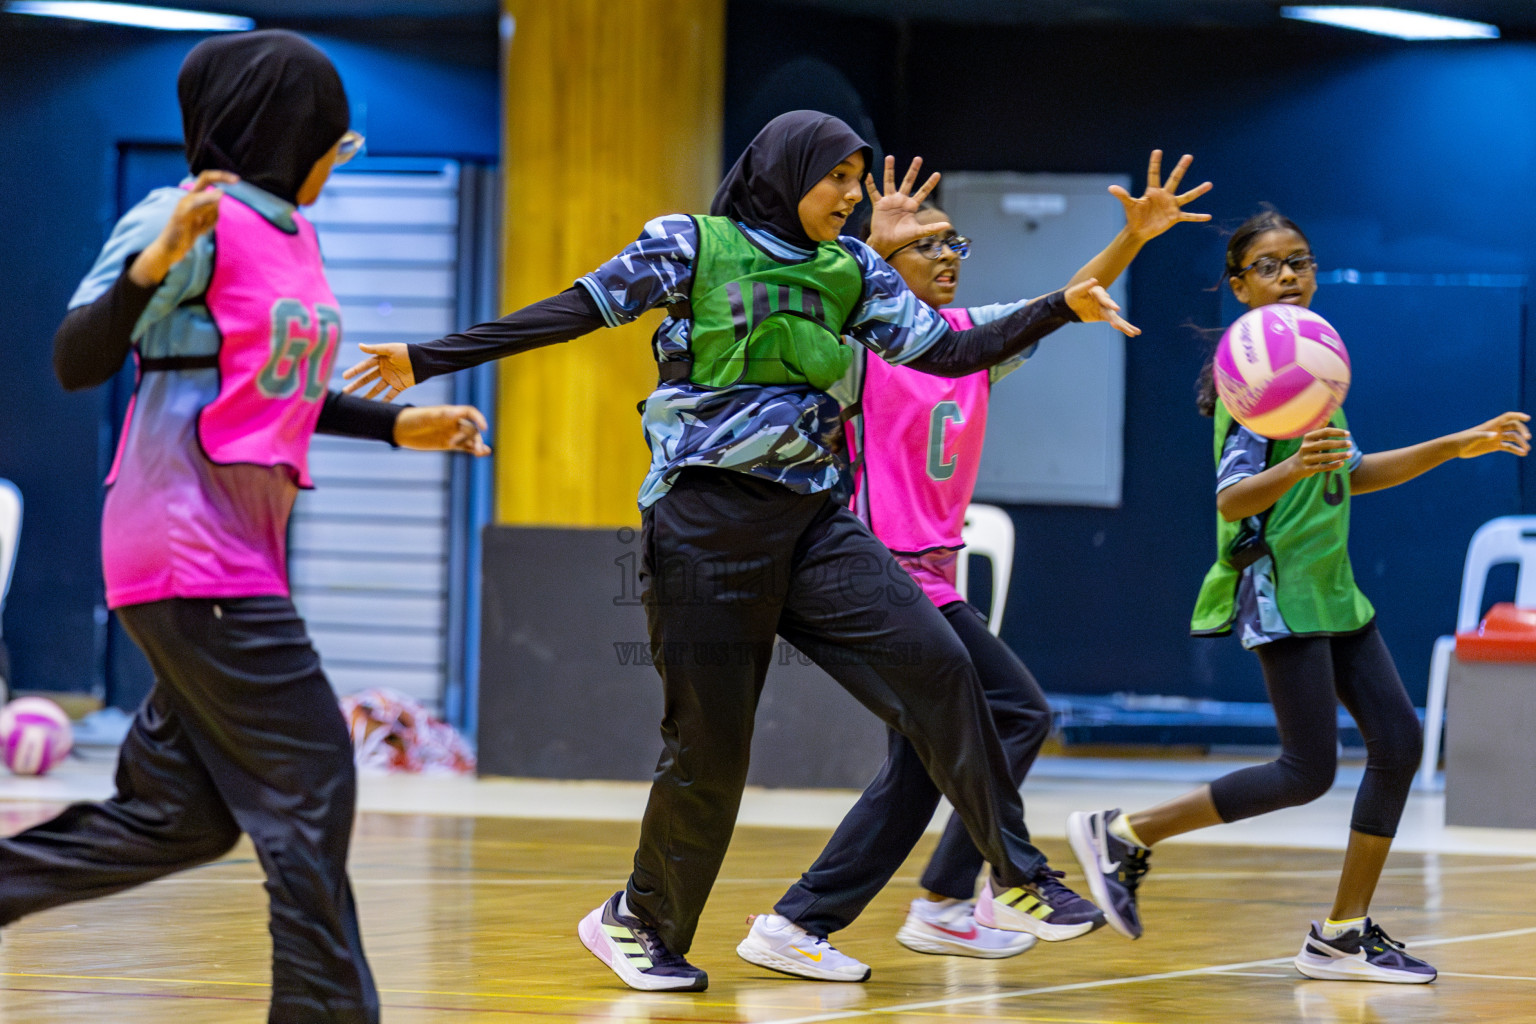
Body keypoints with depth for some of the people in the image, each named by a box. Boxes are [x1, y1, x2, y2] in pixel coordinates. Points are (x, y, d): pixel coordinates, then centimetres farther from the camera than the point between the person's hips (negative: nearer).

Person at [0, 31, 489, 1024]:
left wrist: (398, 424, 27)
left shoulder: (294, 234, 16)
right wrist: (155, 261, -31)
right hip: (190, 546, -9)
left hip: (240, 558, 9)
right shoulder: (193, 220, -10)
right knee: (309, 779, -8)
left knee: (176, 813, 9)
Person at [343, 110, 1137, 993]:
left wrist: (1060, 310, 0)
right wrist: (429, 359, -6)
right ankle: (640, 921, 20)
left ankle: (1018, 881, -5)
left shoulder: (851, 272, 12)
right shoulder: (693, 247, -1)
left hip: (812, 521, 4)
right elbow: (570, 314, -3)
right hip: (708, 524, -4)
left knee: (935, 665, -11)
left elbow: (951, 351, 11)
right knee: (710, 739, -2)